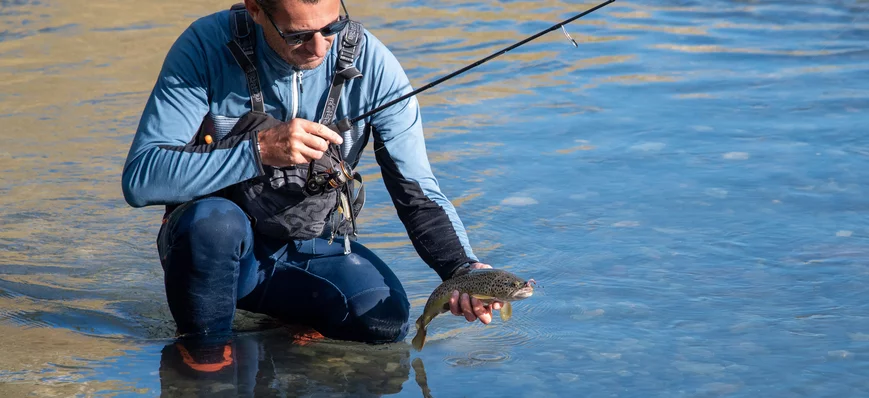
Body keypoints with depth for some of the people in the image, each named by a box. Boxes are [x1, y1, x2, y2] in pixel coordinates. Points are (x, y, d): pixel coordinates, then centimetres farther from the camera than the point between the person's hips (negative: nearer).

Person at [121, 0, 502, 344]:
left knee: (385, 317, -26)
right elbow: (139, 180, -23)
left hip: (313, 251, 2)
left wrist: (464, 267, -26)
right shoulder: (205, 48, -16)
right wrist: (259, 150, -31)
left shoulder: (372, 65, -11)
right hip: (217, 243, -2)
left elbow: (418, 193, -8)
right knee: (211, 218, -36)